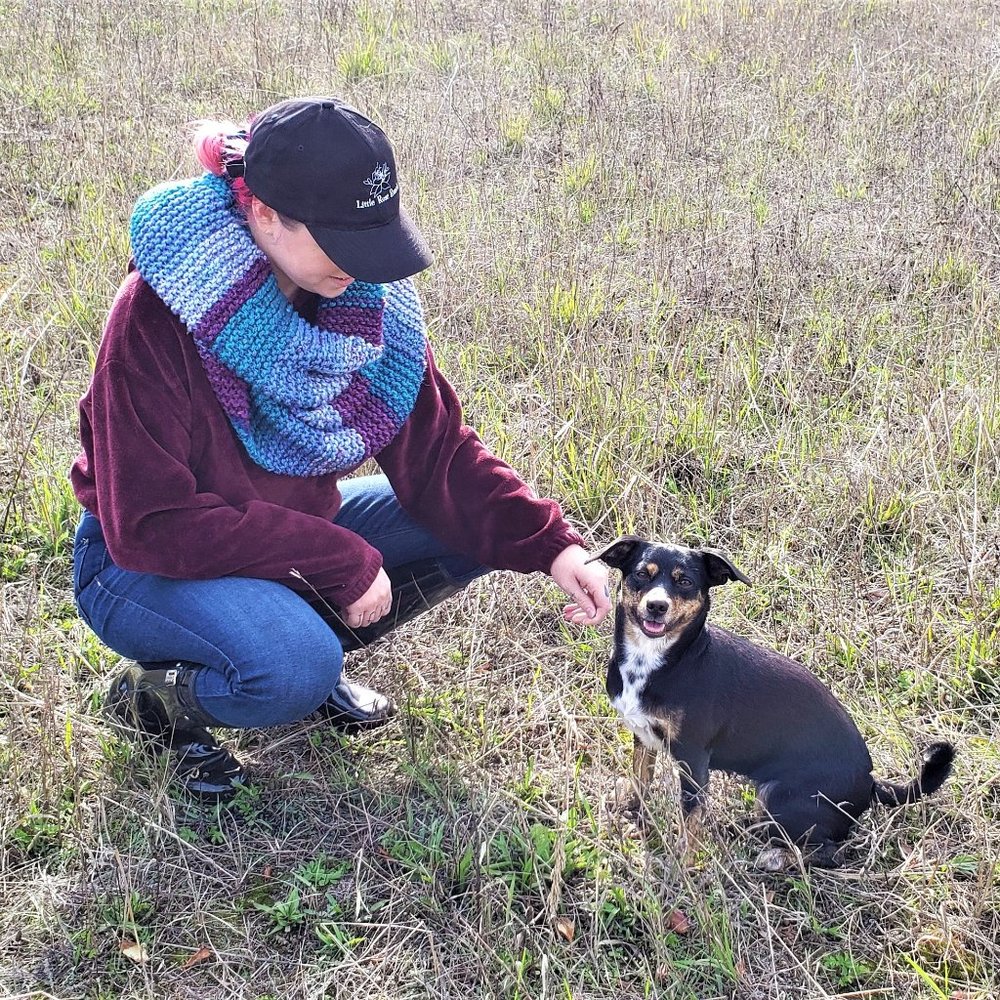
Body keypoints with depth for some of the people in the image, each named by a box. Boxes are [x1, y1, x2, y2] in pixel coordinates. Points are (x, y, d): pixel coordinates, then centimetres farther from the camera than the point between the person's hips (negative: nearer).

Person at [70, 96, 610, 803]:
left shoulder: (367, 297, -11)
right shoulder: (159, 314, -27)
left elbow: (436, 454, -8)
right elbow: (150, 525, -27)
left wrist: (553, 548, -22)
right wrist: (337, 558, -29)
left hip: (291, 534, 6)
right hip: (145, 562, -6)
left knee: (474, 525, -9)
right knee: (295, 672, -34)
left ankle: (310, 647, 8)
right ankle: (151, 692, -2)